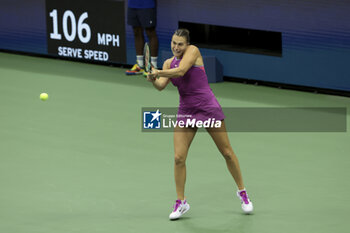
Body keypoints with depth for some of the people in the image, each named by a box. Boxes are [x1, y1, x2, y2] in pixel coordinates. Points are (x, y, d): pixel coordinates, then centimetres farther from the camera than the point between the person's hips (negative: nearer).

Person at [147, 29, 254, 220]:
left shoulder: (193, 51, -6)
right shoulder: (169, 63, 9)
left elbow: (181, 71, -23)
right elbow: (161, 86, -7)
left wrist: (158, 72, -29)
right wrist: (153, 79, -27)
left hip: (208, 107, -4)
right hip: (186, 110, 4)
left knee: (227, 153, 4)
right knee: (179, 158, -7)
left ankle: (242, 193, 21)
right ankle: (181, 202, 5)